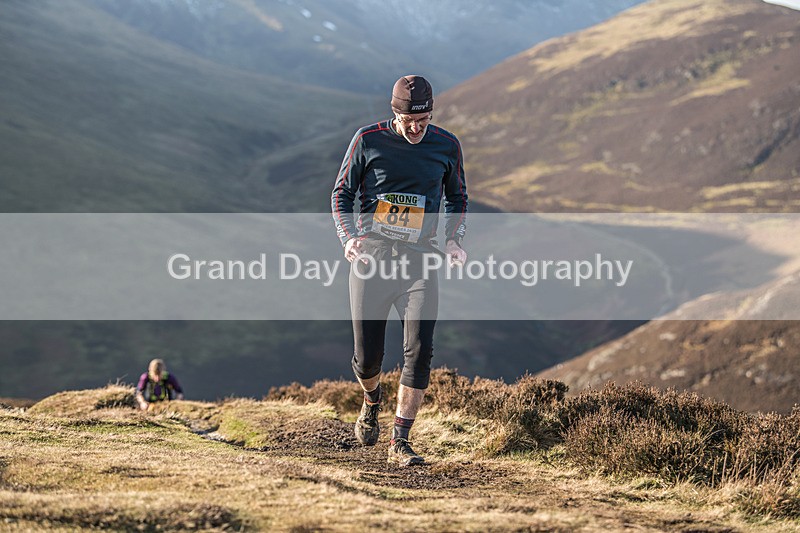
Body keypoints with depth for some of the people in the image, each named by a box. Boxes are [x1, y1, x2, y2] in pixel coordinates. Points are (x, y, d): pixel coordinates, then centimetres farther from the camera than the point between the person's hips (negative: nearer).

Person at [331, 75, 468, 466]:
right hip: (371, 255, -1)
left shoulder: (447, 146, 3)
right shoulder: (368, 140, -2)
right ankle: (371, 401, 38)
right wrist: (348, 237, -10)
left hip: (419, 258, 1)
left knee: (419, 352, -14)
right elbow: (341, 193, 7)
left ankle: (399, 442, -7)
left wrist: (453, 240, 2)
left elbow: (457, 199, 18)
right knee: (367, 357, 2)